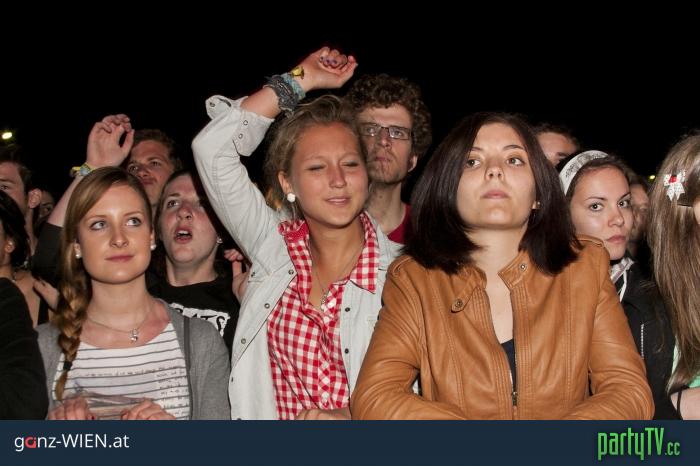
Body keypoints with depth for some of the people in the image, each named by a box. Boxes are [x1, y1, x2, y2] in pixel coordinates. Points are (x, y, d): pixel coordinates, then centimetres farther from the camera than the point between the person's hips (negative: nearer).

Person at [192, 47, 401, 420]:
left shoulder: (402, 270, -2)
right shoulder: (274, 246, 5)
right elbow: (212, 149, 2)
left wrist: (351, 414, -16)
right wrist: (299, 81, 6)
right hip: (270, 413, 2)